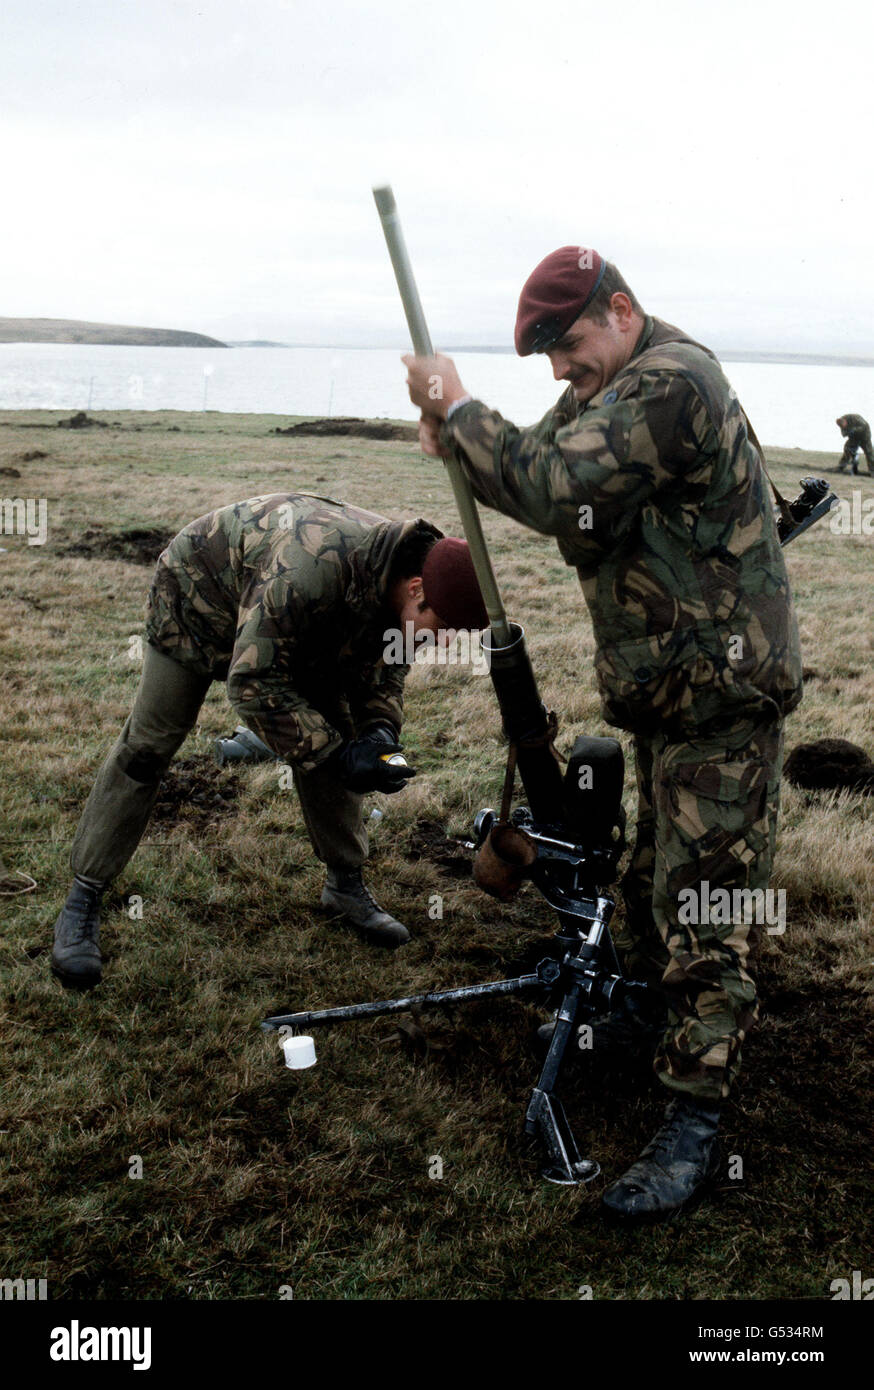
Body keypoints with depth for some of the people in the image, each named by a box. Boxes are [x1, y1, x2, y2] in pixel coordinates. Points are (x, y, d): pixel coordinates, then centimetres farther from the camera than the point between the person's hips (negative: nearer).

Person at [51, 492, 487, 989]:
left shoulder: (401, 580, -22)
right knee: (146, 750, -6)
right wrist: (336, 756, -41)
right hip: (199, 598, -6)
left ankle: (346, 883, 14)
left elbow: (385, 667, -4)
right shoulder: (314, 566, -47)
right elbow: (253, 683, -40)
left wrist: (380, 726, -24)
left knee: (331, 736, -1)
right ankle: (83, 900, 6)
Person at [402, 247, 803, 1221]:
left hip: (720, 699, -9)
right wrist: (458, 439, -7)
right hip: (664, 691, 10)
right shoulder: (612, 387, 12)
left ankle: (693, 1122, 3)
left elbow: (553, 489, -31)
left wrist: (455, 405, -19)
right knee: (649, 876, 22)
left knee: (700, 911, -6)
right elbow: (542, 471, 12)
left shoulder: (672, 385, -21)